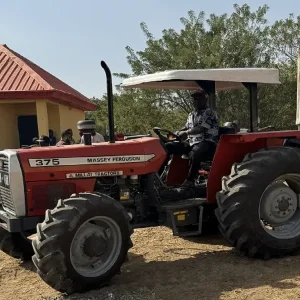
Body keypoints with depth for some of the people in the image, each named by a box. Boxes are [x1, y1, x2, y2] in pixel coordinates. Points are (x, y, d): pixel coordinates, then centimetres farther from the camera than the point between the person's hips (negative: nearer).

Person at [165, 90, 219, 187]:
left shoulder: (210, 113, -5)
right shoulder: (192, 114, 20)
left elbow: (202, 129, -19)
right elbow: (186, 128, 26)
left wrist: (186, 132, -19)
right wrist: (178, 133, 5)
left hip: (207, 143, -8)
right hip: (191, 143, 8)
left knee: (195, 153, -43)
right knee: (167, 146, -3)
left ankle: (190, 180, -33)